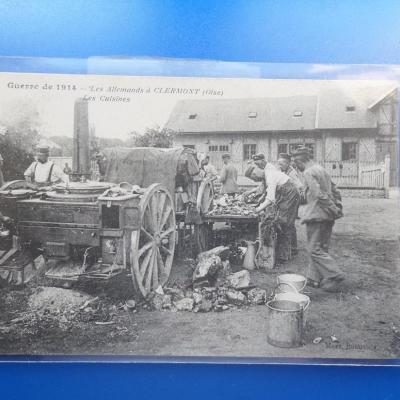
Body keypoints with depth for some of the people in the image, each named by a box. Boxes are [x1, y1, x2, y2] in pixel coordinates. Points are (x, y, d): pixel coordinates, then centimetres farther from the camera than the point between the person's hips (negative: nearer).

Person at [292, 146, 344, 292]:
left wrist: (333, 209, -19)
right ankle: (315, 278, 20)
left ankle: (335, 276, -6)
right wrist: (338, 207, 15)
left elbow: (318, 194, -22)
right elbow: (335, 191, 19)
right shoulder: (321, 169, 18)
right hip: (328, 217, 10)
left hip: (316, 215, -10)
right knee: (321, 248, 13)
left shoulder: (308, 172, -12)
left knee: (315, 249, -3)